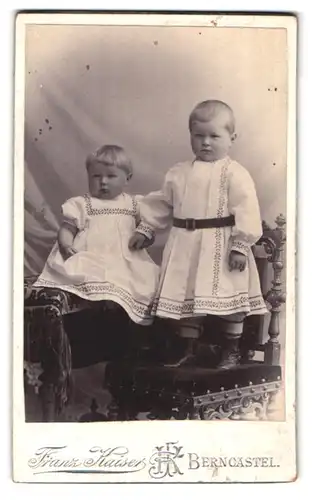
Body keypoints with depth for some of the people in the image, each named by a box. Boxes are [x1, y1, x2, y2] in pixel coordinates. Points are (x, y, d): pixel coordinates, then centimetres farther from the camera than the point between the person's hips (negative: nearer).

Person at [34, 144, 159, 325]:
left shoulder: (133, 204, 17)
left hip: (124, 262, 3)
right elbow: (67, 229, 6)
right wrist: (66, 246, -14)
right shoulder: (82, 204, 10)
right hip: (89, 260, -3)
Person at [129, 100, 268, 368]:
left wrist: (241, 246, -19)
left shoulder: (235, 174, -7)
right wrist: (145, 229, 14)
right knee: (187, 297, 11)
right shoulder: (179, 173, 9)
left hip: (221, 246, -4)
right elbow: (161, 203, 17)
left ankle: (231, 352, 19)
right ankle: (188, 351, 25)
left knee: (230, 298, 3)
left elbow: (246, 211, -13)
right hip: (187, 247, 5)